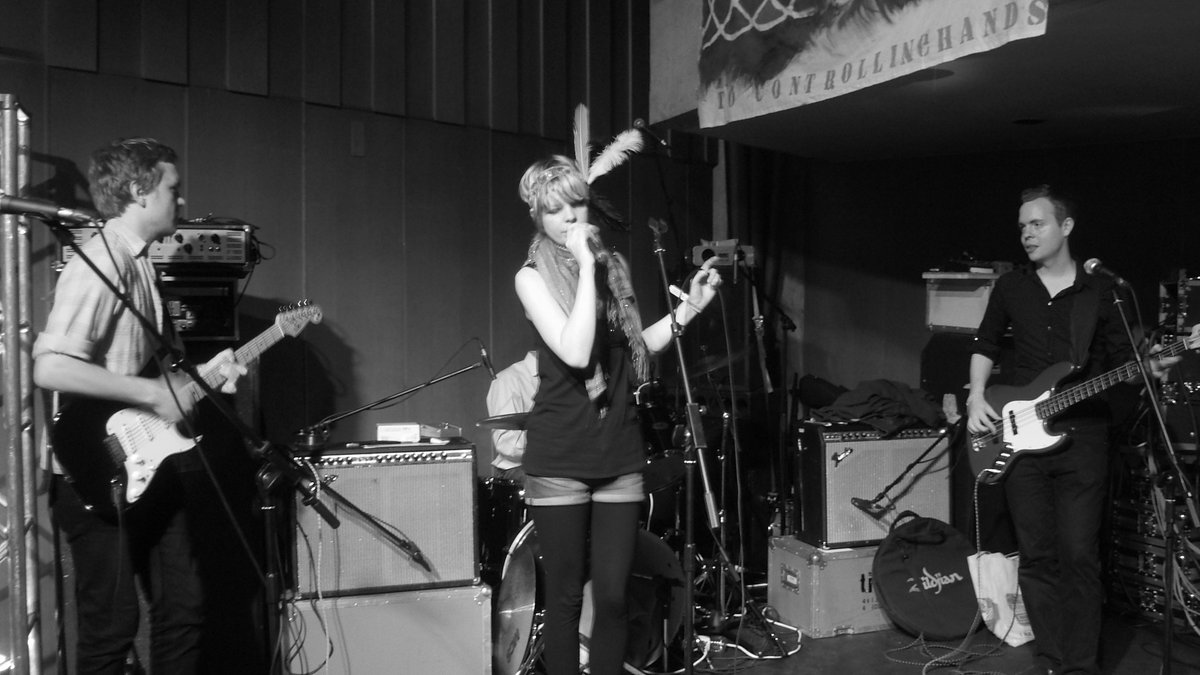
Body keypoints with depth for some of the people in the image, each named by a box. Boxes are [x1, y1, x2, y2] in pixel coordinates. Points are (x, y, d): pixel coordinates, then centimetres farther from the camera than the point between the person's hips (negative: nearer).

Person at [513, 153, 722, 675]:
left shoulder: (614, 266, 10)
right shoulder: (532, 276, -5)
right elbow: (576, 352, -19)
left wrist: (689, 307, 9)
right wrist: (585, 265, -18)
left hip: (620, 455, 4)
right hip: (559, 460, -4)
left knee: (612, 596, 6)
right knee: (566, 598, 5)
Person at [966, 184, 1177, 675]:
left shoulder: (1100, 291, 5)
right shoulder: (1010, 287, 9)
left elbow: (1121, 353, 8)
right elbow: (985, 345, 15)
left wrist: (1147, 368, -14)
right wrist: (976, 398, 0)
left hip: (1082, 435, -2)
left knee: (1079, 555, -3)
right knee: (1036, 556, 5)